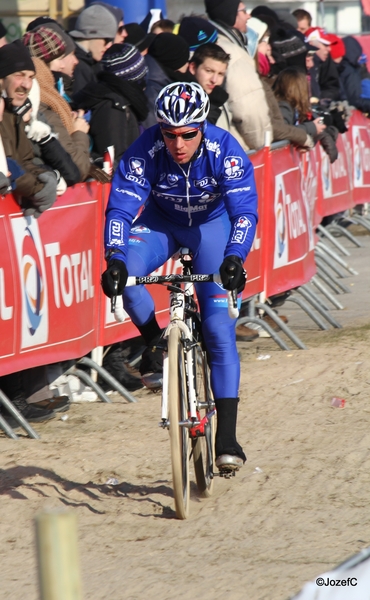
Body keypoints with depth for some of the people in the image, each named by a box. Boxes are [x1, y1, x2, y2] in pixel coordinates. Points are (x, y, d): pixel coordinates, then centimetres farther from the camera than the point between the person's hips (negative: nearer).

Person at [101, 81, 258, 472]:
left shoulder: (225, 151, -30)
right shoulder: (145, 151, -28)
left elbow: (244, 211, -35)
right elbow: (120, 208, -29)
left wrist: (234, 257, -53)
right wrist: (115, 259, -46)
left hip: (213, 225, -1)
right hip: (161, 223, 1)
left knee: (219, 326, -13)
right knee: (125, 271, -32)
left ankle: (227, 437, -11)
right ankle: (154, 342, -3)